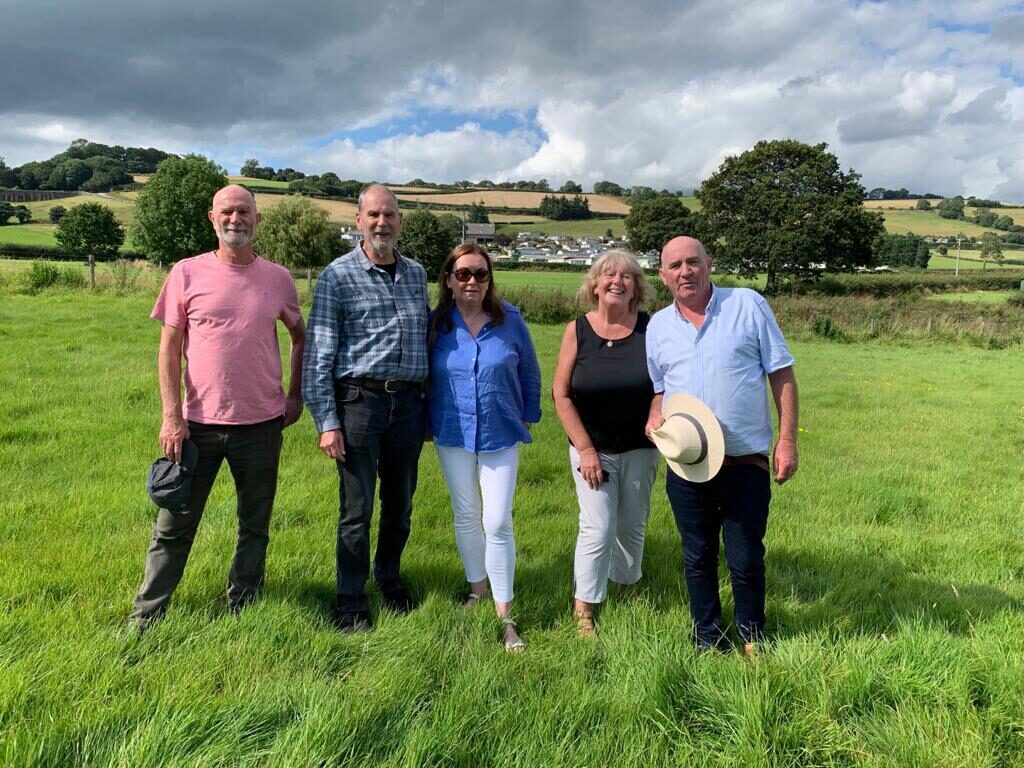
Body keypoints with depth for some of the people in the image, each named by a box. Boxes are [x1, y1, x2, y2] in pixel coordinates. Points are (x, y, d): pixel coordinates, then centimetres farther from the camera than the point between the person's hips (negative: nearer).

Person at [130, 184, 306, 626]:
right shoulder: (187, 273, -1)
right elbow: (170, 347, -1)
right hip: (198, 423, -1)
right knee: (174, 526, 8)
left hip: (261, 424, 2)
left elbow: (299, 337, 16)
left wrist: (295, 395, 9)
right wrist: (172, 416, -7)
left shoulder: (278, 278, 3)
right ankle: (146, 615, 24)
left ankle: (241, 611, 30)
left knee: (255, 527, 13)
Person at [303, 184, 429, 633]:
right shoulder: (338, 276, -4)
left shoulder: (416, 274, 10)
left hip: (407, 402, 5)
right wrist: (326, 422, -12)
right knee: (356, 509, 2)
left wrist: (427, 402, 13)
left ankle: (389, 578, 37)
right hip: (359, 399, -4)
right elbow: (319, 354, -7)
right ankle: (350, 602, 19)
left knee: (401, 503, 15)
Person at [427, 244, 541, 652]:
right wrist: (426, 423, 5)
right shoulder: (435, 323, -5)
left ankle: (505, 615, 8)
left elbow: (529, 373, 5)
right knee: (466, 516, 15)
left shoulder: (509, 319, -6)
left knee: (497, 522, -5)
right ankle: (478, 587, 36)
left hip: (500, 435, -1)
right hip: (452, 435, 2)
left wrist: (528, 417, 7)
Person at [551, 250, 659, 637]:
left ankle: (628, 586, 38)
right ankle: (584, 609, 12)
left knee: (632, 525, 14)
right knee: (598, 528, -4)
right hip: (592, 448, -2)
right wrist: (585, 449, -11)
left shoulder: (651, 328, -5)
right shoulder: (577, 330, -7)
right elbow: (561, 394, -7)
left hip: (639, 449, 2)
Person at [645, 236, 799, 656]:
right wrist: (655, 416, -6)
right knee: (698, 558, 15)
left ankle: (753, 641, 31)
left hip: (745, 462, -3)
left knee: (746, 560, 7)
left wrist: (787, 439, -8)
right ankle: (707, 641, 34)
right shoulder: (658, 325, 7)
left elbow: (782, 373, -2)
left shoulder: (748, 305, -4)